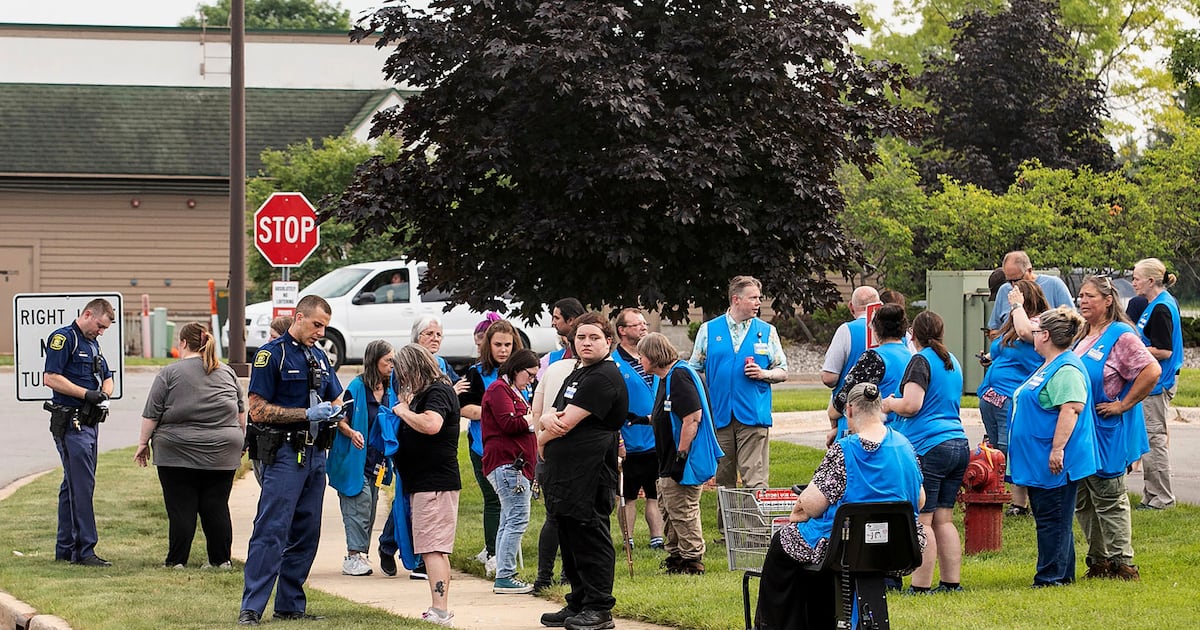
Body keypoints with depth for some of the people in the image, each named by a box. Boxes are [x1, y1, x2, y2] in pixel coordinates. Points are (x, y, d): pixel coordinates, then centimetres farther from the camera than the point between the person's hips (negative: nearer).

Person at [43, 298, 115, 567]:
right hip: (70, 422, -9)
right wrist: (87, 394, -18)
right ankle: (85, 550, -12)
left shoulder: (92, 343, 20)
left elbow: (107, 379, 25)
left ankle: (65, 549, 18)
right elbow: (51, 378, -17)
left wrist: (104, 394, 2)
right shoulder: (63, 338, -8)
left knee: (73, 486, 12)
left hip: (89, 422, 9)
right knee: (82, 486, -12)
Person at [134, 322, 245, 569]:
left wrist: (143, 442, 6)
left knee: (181, 508, 0)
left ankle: (177, 560, 0)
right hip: (221, 453, 4)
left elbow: (151, 414, -3)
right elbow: (241, 412, 16)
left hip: (179, 453, -4)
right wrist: (240, 440, 26)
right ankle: (221, 559, 7)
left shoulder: (170, 373, -3)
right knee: (216, 507, 7)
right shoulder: (227, 373, 10)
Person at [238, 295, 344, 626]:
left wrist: (334, 412, 1)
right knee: (271, 532, -12)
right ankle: (250, 608, -13)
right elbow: (258, 410, -12)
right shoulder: (272, 354, -7)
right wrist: (308, 414, -16)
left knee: (306, 533, 9)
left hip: (314, 453, 8)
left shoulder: (320, 357, 16)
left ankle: (290, 605, 16)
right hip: (284, 453, -8)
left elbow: (336, 399, 27)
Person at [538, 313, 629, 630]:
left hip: (590, 476, -10)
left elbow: (568, 424, -15)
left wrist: (541, 439, 4)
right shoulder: (576, 376, 21)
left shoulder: (604, 377, -11)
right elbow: (552, 417, 16)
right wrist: (549, 419, -9)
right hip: (564, 474, 10)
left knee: (592, 542, -5)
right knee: (570, 542, 14)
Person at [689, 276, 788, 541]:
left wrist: (764, 374, -7)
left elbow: (782, 371, 13)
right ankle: (726, 532, 16)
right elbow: (693, 369, 12)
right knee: (723, 479, 8)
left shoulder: (767, 331, 9)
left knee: (754, 479, -10)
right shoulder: (709, 330, 8)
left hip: (754, 416, -1)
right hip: (719, 416, 1)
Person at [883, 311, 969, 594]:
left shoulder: (921, 361, -6)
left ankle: (920, 586, -8)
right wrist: (896, 404, 32)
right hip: (958, 444, 8)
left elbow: (911, 405, -16)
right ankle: (952, 582, 9)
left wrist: (890, 404, 4)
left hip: (928, 446, -8)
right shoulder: (952, 362, 18)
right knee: (944, 519, 11)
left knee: (921, 520, -6)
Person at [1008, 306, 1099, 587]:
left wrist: (1058, 449, -30)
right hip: (1039, 460, 11)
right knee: (1047, 517, 15)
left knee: (1052, 519, -6)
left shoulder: (1066, 369, -18)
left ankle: (1051, 577, -2)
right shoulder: (1049, 366, 17)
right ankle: (1063, 574, 21)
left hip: (1053, 463, -11)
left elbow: (1072, 408, -27)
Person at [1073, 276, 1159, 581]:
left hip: (1106, 433, -8)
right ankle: (1098, 561, 21)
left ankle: (1121, 564, 7)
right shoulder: (1081, 336, 13)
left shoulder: (1121, 335, -13)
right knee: (1083, 501, 12)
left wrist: (1122, 405, -19)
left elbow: (1152, 371, -23)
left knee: (1109, 500, -2)